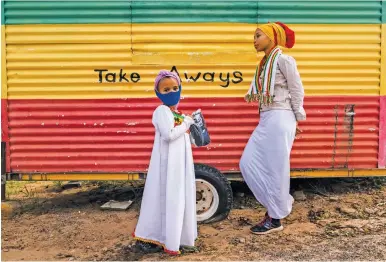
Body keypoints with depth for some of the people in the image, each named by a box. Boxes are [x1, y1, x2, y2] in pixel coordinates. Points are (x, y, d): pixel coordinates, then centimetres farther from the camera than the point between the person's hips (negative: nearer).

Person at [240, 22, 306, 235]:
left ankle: (275, 218, 12)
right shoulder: (264, 64, 17)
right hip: (266, 120, 8)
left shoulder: (283, 60, -6)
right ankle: (279, 203, 18)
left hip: (279, 119, -8)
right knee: (248, 163, 5)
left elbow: (297, 91, -5)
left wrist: (294, 121, -2)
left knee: (275, 169, -2)